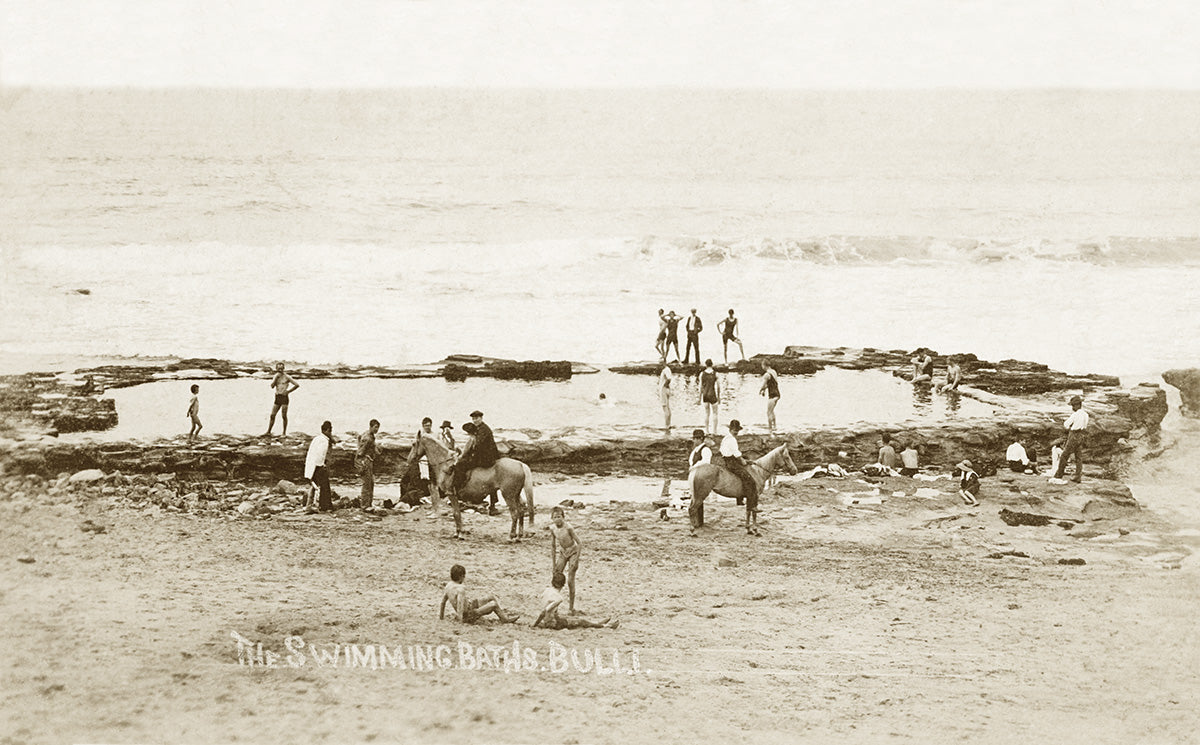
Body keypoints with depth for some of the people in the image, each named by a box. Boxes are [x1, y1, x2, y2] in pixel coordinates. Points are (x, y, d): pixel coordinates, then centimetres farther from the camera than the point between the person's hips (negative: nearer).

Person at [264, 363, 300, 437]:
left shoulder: (287, 377, -2)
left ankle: (284, 433, 4)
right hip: (277, 397, 5)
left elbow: (297, 385, -4)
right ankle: (268, 432, 7)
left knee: (284, 416, -3)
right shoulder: (276, 376, 12)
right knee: (272, 415, 2)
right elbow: (272, 386, -2)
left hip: (284, 397, -5)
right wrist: (276, 377, -9)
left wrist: (288, 391, -5)